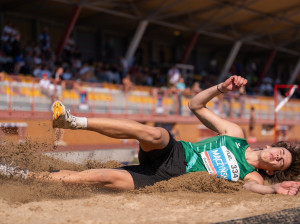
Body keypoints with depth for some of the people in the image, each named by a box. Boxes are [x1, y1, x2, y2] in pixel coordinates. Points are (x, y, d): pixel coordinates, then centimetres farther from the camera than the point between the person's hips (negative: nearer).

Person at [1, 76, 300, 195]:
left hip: (165, 179, -1)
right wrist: (221, 88, -4)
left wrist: (276, 188, -40)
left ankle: (24, 176, -19)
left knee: (108, 178, -22)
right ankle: (71, 121, -33)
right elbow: (195, 105, 13)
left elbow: (253, 186, -19)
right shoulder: (235, 134, 13)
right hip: (172, 153, 2)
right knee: (154, 133, -35)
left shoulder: (251, 176, 7)